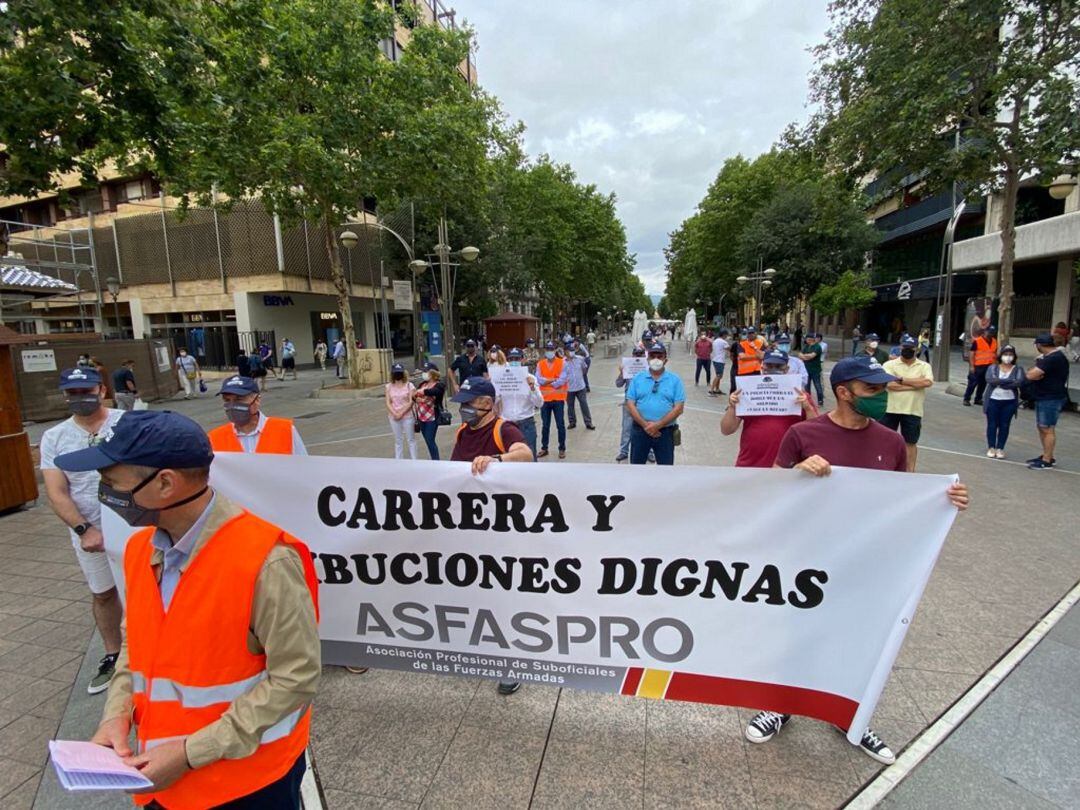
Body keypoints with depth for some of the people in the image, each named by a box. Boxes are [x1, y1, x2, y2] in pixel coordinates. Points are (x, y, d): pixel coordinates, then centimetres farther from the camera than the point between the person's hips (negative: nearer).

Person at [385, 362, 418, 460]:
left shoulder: (409, 385, -4)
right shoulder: (389, 386, 5)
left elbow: (411, 402, -10)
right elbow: (388, 403, 0)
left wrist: (401, 413, -17)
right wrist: (395, 414, -14)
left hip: (407, 416, -3)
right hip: (394, 417, 3)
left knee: (411, 439, 6)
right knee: (398, 441, 11)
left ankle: (414, 462, 12)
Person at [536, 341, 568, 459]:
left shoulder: (562, 363, -3)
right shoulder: (540, 364, 5)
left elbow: (562, 380, -14)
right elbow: (539, 380, -8)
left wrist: (547, 381, -8)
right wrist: (554, 379, -14)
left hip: (558, 399, -2)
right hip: (545, 399, 2)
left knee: (560, 425, 5)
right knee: (545, 425, 11)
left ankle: (562, 449, 16)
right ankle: (544, 448, 21)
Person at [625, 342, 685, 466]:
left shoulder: (675, 379, -1)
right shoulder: (637, 378, 3)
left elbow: (679, 408, -7)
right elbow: (630, 404, -3)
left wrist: (658, 425, -17)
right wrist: (645, 424, -16)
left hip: (665, 432, -1)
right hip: (640, 430, 1)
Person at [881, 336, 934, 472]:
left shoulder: (924, 366, 3)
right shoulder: (889, 364, -2)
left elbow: (927, 382, -16)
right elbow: (889, 384, -18)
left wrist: (902, 380, -14)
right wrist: (916, 384, -13)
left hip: (913, 411, 1)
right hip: (890, 409, -1)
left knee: (910, 442, 11)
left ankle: (910, 472, 21)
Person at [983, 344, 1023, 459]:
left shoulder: (1018, 369, 3)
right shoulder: (993, 368, 2)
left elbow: (1019, 382, -15)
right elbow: (989, 380, -17)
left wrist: (999, 383, -16)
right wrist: (1010, 381, -18)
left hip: (1009, 402, 1)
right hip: (993, 400, 0)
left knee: (1005, 425, 4)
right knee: (992, 424, 3)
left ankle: (1000, 448, 12)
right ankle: (991, 447, 11)